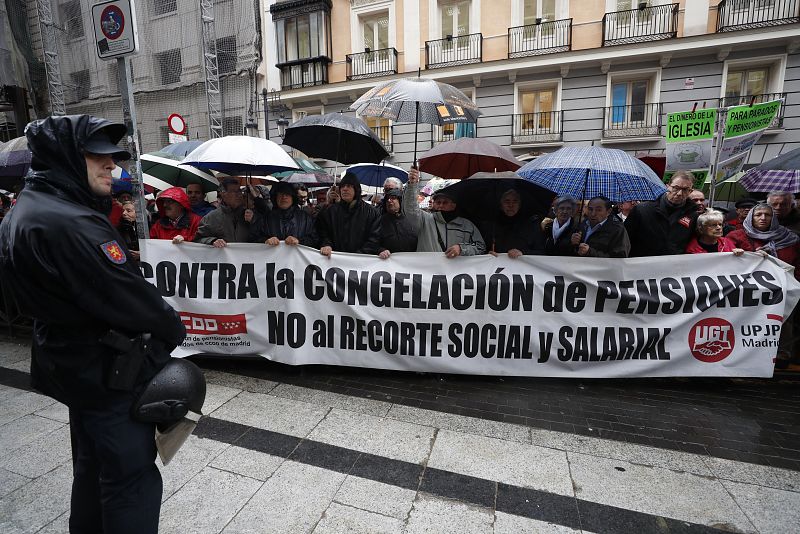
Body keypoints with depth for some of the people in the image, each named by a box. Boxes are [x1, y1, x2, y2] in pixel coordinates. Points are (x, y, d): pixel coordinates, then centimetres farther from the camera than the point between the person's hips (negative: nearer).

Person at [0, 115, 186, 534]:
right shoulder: (69, 223, -26)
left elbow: (38, 295, 11)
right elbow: (127, 294, -25)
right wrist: (174, 330, -7)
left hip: (71, 365, 10)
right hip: (110, 372, -10)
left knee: (91, 463, 27)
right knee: (132, 476, 4)